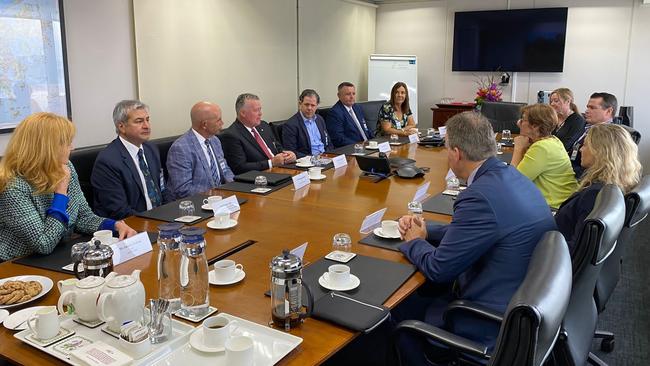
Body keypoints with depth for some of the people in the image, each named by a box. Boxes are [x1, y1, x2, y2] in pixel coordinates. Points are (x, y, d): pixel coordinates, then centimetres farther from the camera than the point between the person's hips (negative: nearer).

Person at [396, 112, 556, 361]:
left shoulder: (481, 195, -28)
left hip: (496, 326, -9)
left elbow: (438, 269, -19)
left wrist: (414, 241, 0)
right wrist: (427, 231, 5)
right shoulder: (510, 176, 1)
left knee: (398, 312, 3)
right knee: (423, 291, 17)